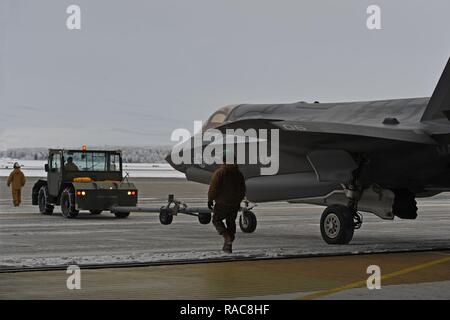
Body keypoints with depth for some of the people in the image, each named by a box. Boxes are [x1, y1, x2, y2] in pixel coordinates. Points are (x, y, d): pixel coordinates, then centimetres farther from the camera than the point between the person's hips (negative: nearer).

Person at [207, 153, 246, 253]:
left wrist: (210, 200, -3)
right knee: (231, 222, 16)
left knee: (217, 220, 10)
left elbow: (213, 188, -15)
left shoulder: (219, 172, -12)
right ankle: (229, 245, 14)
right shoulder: (239, 173, 7)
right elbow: (243, 190, 13)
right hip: (235, 204, 5)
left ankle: (227, 238, -12)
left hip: (222, 203, -5)